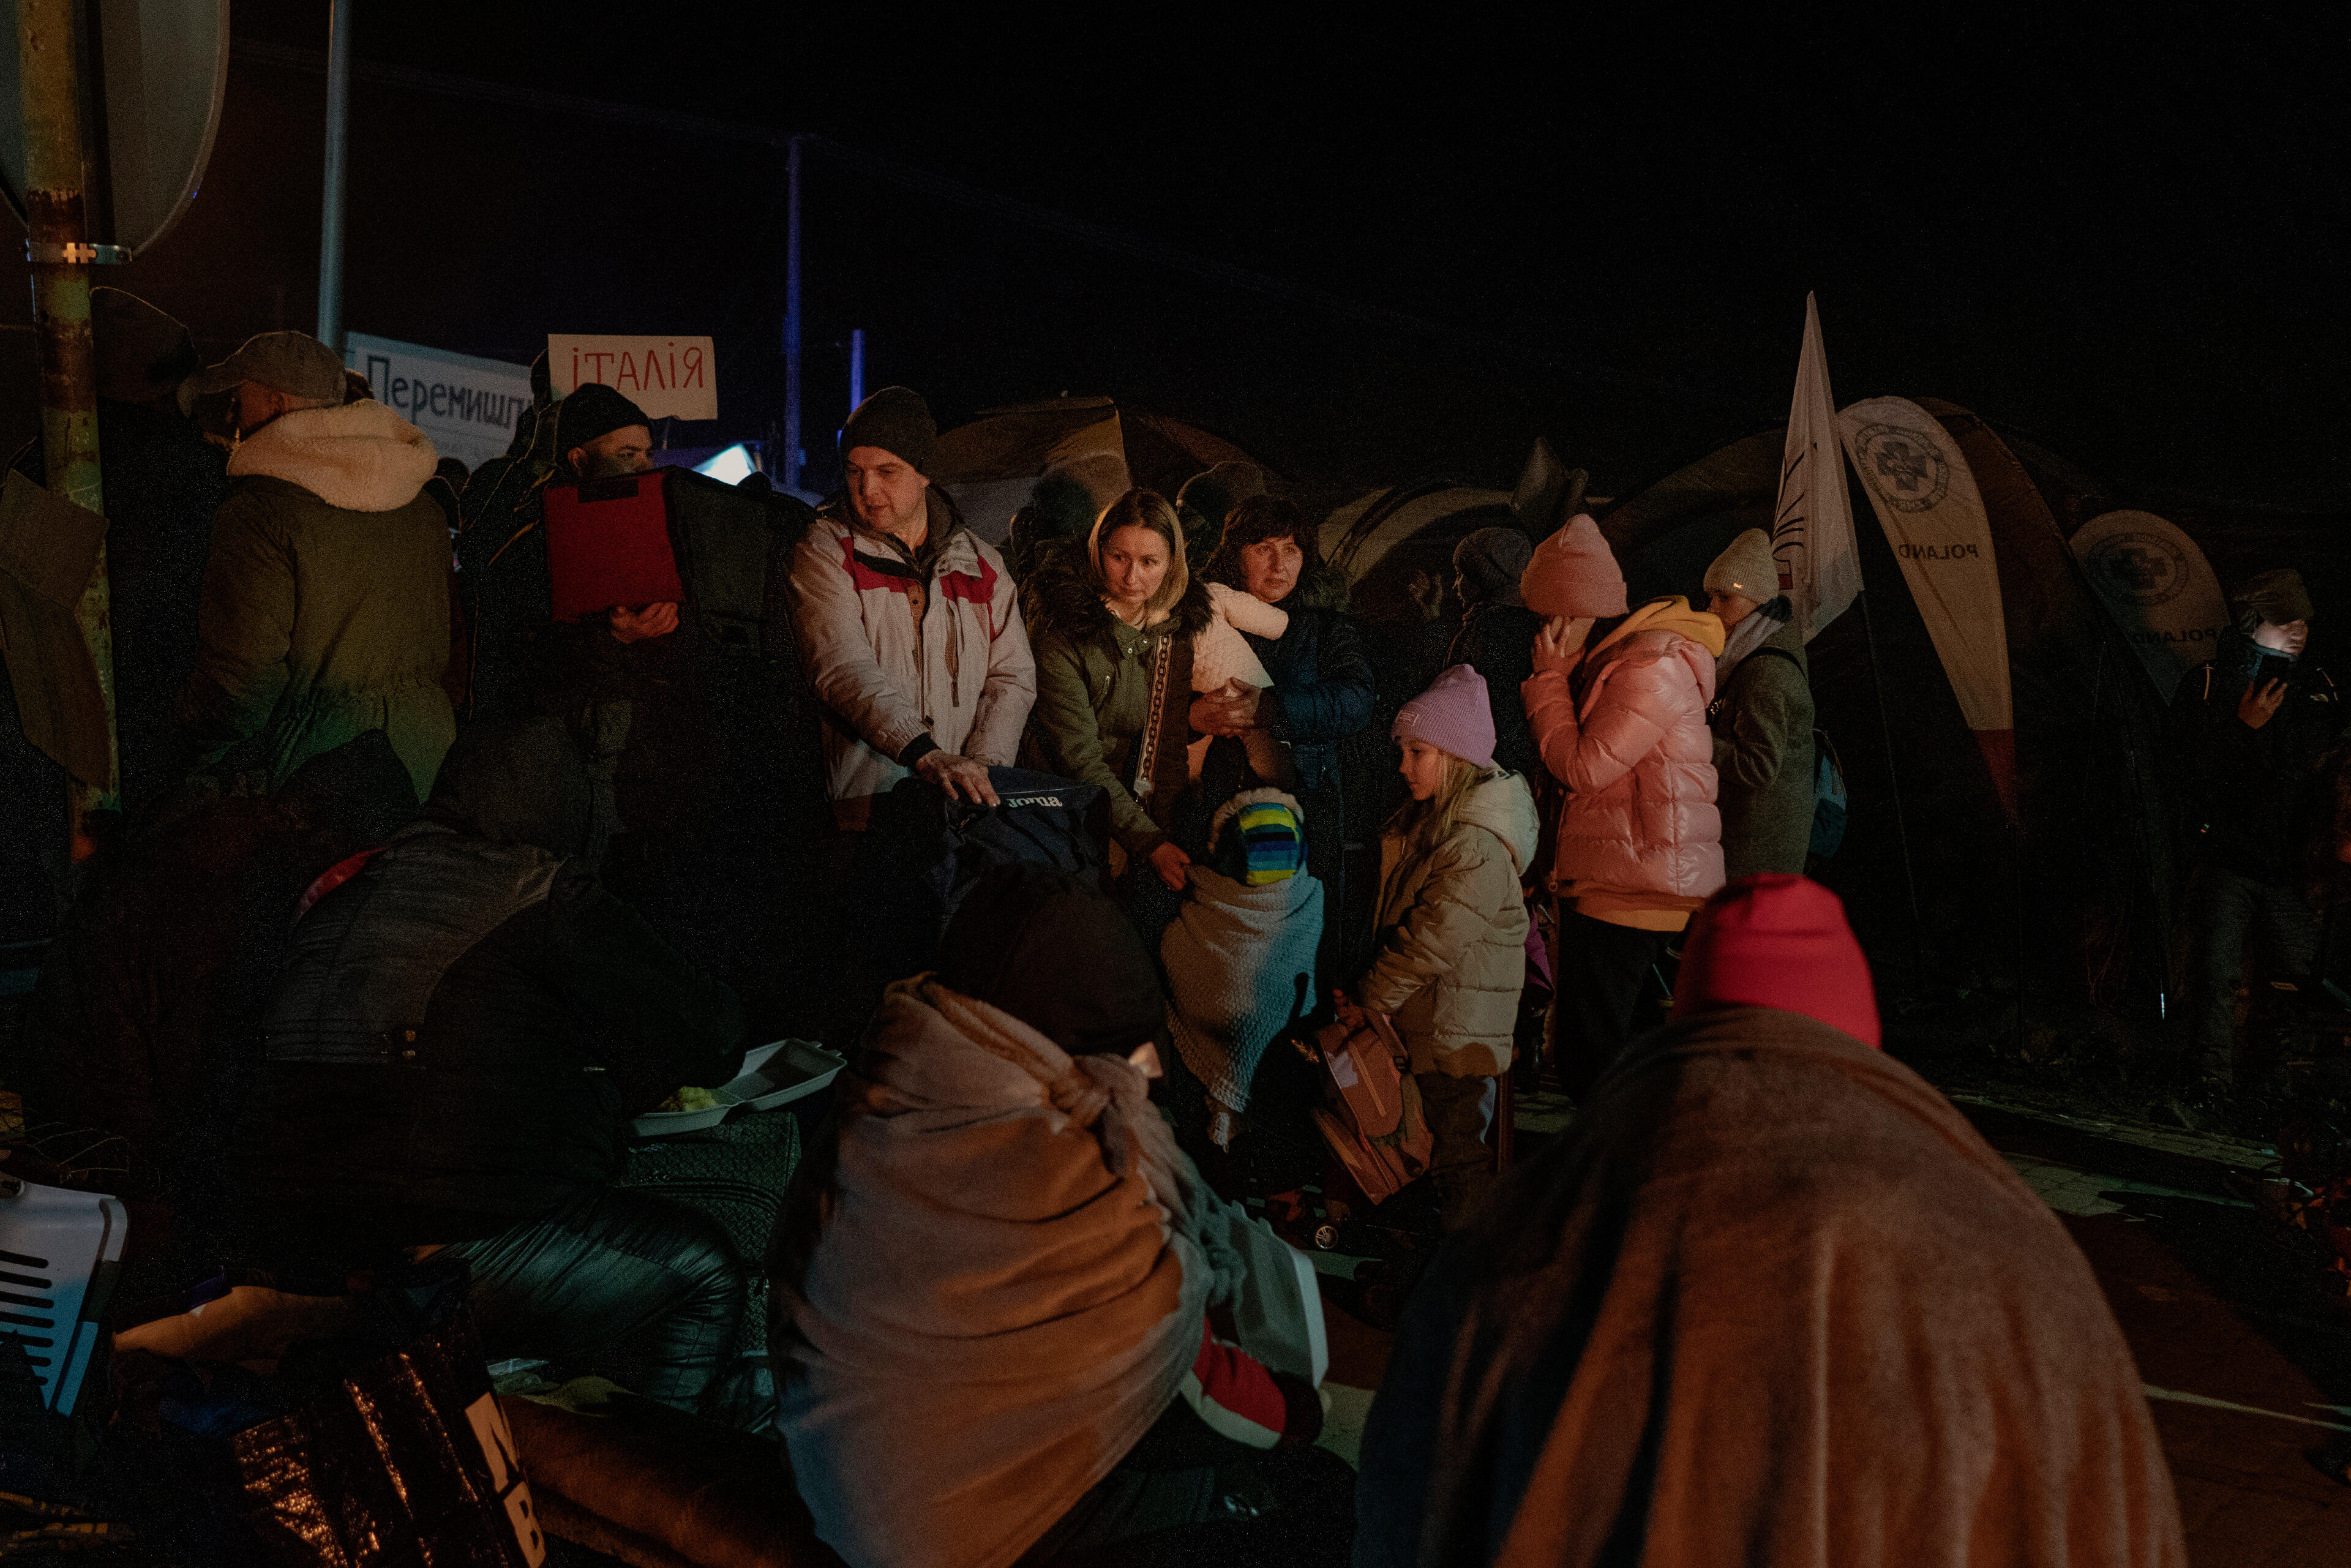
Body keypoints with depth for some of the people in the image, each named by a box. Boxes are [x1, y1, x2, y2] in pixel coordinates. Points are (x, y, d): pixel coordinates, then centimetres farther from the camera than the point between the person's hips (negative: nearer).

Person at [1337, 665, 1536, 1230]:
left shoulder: (1477, 849, -25)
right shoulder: (1428, 822, 6)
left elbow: (1430, 943, -23)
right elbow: (1396, 919, 14)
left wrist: (1369, 1000, -13)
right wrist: (1368, 992, 10)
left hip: (1457, 1030, -9)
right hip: (1424, 1022, 9)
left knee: (1456, 1152, 2)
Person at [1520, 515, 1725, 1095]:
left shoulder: (1653, 666, -16)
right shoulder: (1610, 659, 18)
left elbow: (1581, 767, -16)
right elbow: (1572, 759, 19)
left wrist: (1551, 675, -7)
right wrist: (1560, 672, 12)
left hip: (1631, 892, -11)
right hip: (1610, 886, 11)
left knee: (1593, 1067, -9)